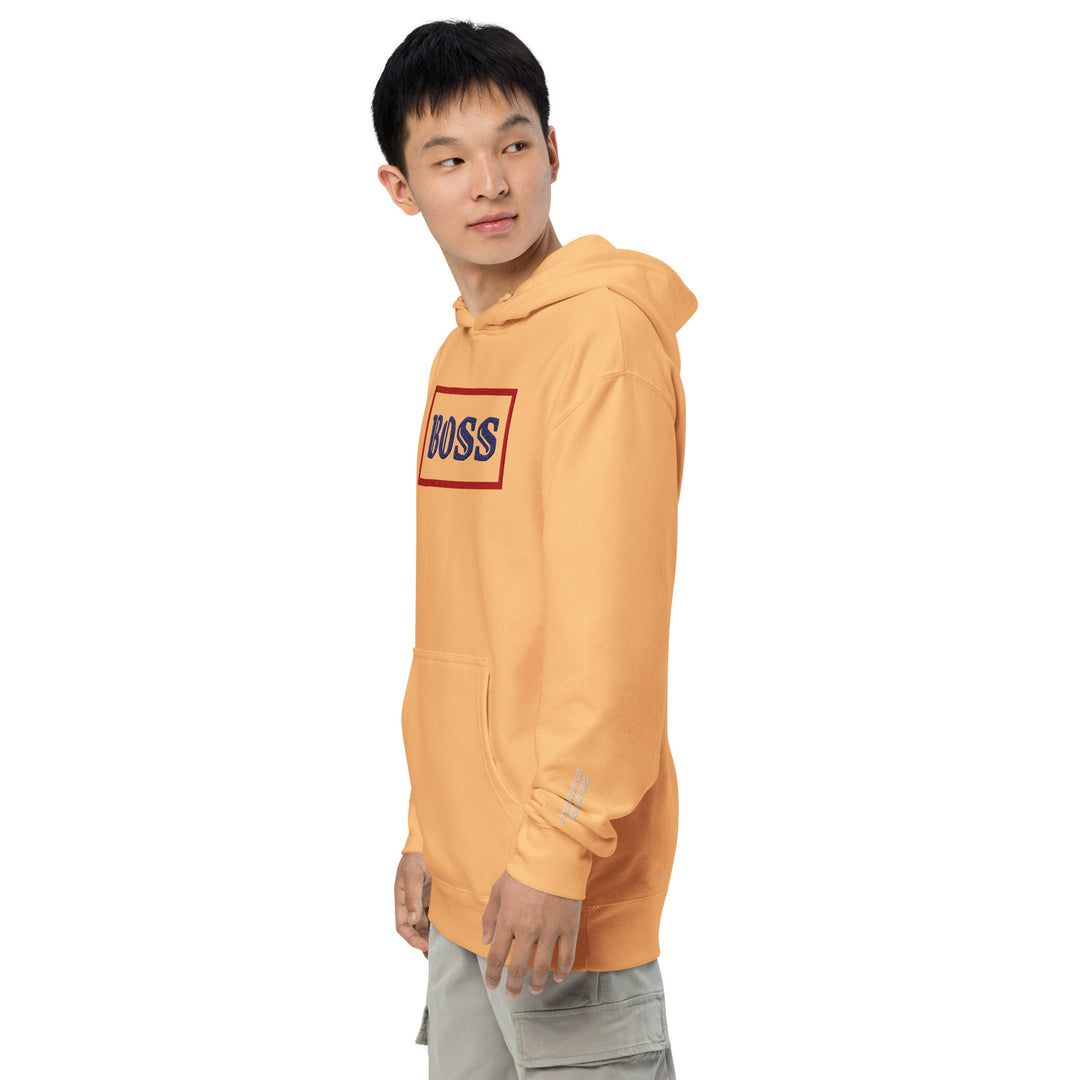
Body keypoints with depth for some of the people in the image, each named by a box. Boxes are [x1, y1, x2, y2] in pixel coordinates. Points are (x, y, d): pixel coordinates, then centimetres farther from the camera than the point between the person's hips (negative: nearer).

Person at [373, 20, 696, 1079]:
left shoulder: (603, 328, -13)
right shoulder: (457, 356, 13)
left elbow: (609, 620, -19)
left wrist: (558, 851, -21)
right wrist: (428, 831, 16)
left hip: (558, 880, -8)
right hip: (464, 879, 8)